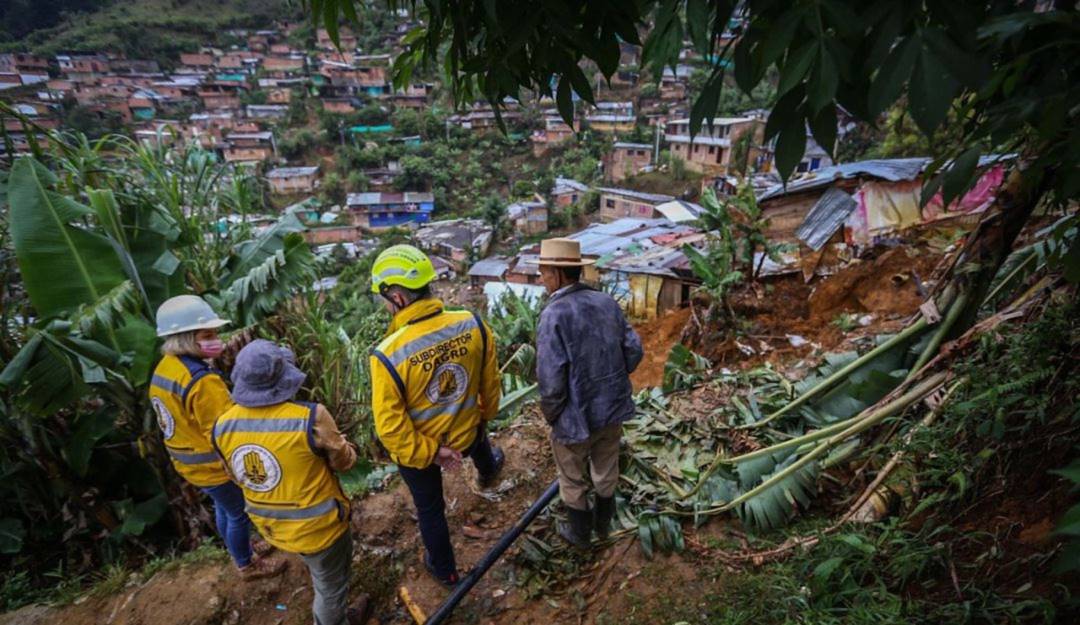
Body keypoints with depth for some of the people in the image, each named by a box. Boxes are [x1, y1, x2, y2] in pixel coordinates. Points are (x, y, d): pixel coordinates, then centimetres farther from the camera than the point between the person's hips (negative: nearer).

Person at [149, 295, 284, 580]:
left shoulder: (163, 369, -2)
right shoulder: (202, 381, -33)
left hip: (190, 463, 9)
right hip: (216, 466, -9)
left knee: (224, 509, 28)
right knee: (239, 514, 13)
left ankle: (242, 549, 48)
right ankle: (247, 565, 33)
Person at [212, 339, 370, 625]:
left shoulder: (223, 425, -13)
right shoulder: (310, 418, -31)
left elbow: (239, 476, 4)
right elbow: (344, 461, -14)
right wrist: (342, 444, 9)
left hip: (271, 525, 7)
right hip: (317, 525, -7)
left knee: (324, 576, 33)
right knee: (331, 585, 21)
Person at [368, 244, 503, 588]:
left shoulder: (388, 355, -33)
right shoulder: (473, 325, -24)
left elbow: (390, 427, -26)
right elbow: (491, 383, -8)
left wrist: (429, 452, -12)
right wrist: (487, 413, 11)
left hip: (416, 452, -3)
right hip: (465, 435, 3)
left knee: (430, 510, 26)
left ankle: (444, 569, 52)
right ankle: (488, 471, 75)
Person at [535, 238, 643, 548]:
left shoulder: (554, 314, -23)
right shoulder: (607, 302, -5)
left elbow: (551, 379, -24)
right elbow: (634, 350, 0)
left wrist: (550, 414, -6)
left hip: (576, 415, -6)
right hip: (614, 407, 6)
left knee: (573, 481, 20)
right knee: (606, 472, 27)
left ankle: (580, 534, 41)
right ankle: (603, 524, 49)